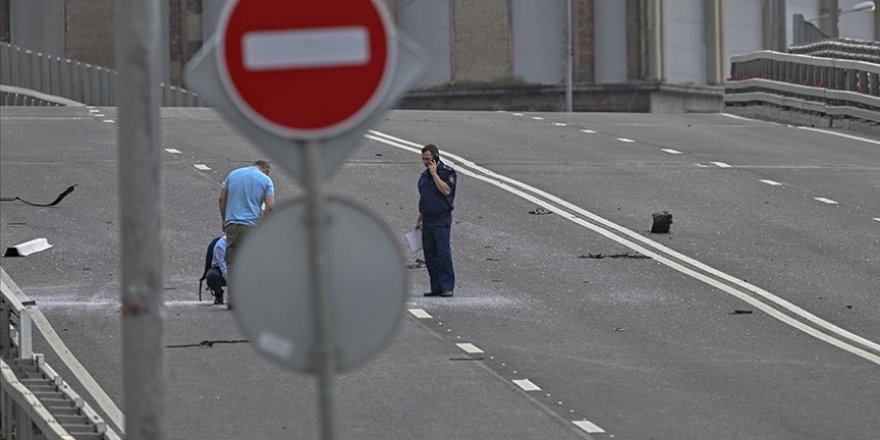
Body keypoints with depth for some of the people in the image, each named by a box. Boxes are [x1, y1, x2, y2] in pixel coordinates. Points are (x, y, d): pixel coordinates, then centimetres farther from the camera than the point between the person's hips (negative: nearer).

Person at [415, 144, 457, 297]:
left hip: (442, 220, -7)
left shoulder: (447, 172, -4)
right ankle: (436, 287, 11)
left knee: (443, 253, -10)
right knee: (430, 255, 6)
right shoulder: (424, 175, 16)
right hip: (427, 220, 7)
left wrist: (434, 174, -16)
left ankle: (447, 287, -8)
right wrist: (419, 218, 21)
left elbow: (446, 190, -19)